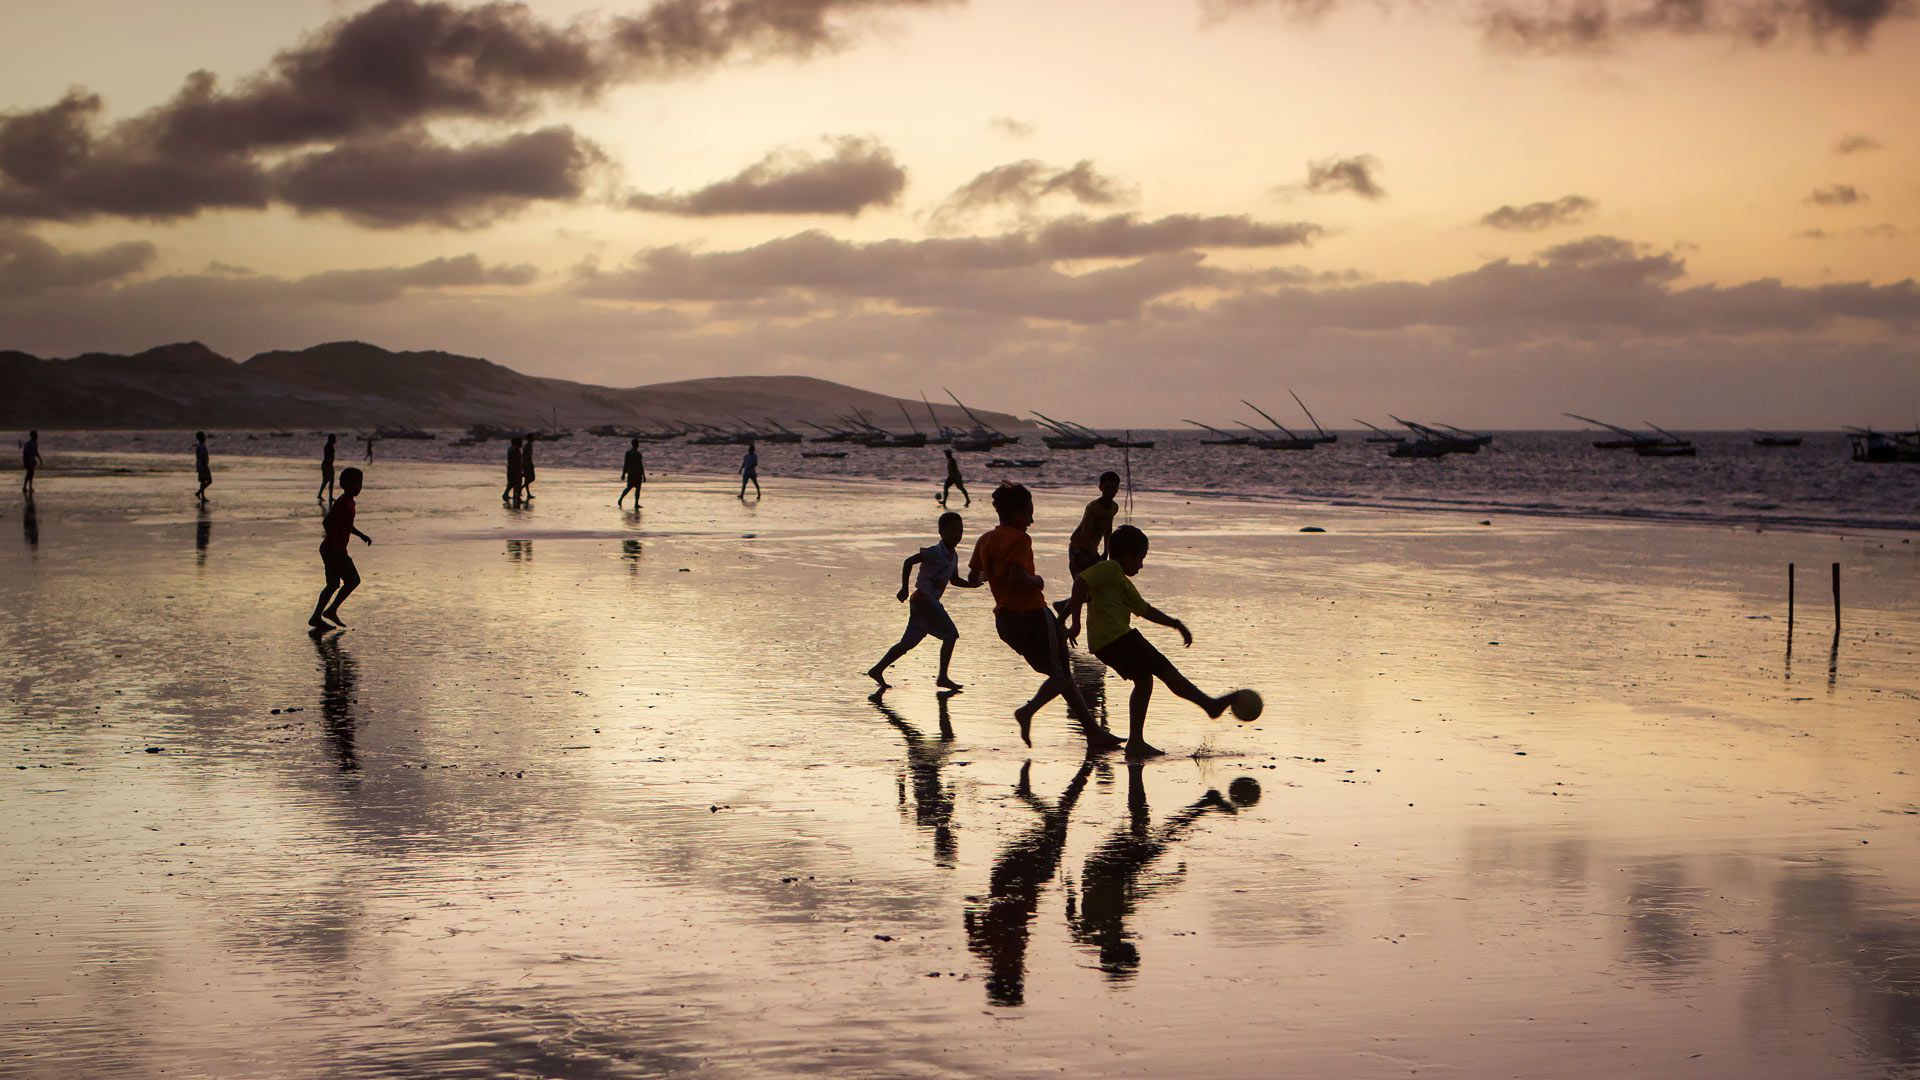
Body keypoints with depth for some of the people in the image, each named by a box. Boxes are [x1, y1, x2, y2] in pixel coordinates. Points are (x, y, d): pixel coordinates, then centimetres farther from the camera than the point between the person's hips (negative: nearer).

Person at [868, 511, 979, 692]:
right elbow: (909, 561, -19)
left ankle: (877, 670, 14)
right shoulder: (935, 552, -15)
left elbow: (955, 580, 24)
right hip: (923, 599, -9)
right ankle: (942, 678, -5)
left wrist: (972, 584, 6)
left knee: (910, 641, 11)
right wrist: (904, 588, -20)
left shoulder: (953, 555, 12)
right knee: (951, 634, -10)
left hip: (931, 602, 9)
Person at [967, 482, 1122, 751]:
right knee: (1061, 675, 1)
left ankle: (1093, 731, 16)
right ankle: (1028, 711, -23)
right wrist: (1037, 581, -8)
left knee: (1061, 673, 15)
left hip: (1004, 617, 9)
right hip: (1032, 614, -9)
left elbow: (973, 577, 16)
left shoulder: (985, 540, 10)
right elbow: (1018, 577, -27)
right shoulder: (1020, 539, -14)